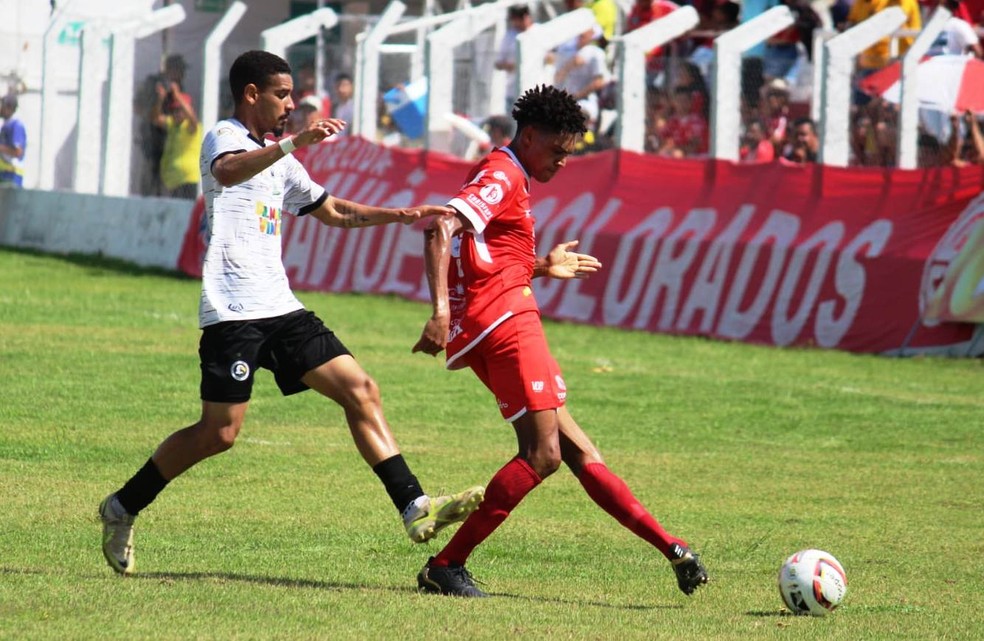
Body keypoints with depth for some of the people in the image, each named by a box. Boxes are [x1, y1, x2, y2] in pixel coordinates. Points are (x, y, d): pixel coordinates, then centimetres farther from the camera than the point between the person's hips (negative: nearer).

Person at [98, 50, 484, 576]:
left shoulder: (279, 158, 23)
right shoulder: (224, 137, -4)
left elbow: (332, 211, 33)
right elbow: (226, 172, -30)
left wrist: (403, 215, 23)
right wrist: (293, 143, -42)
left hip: (281, 310, 8)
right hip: (233, 310, -8)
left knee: (361, 391, -3)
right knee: (219, 432, -8)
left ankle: (414, 508, -5)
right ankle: (121, 509, 8)